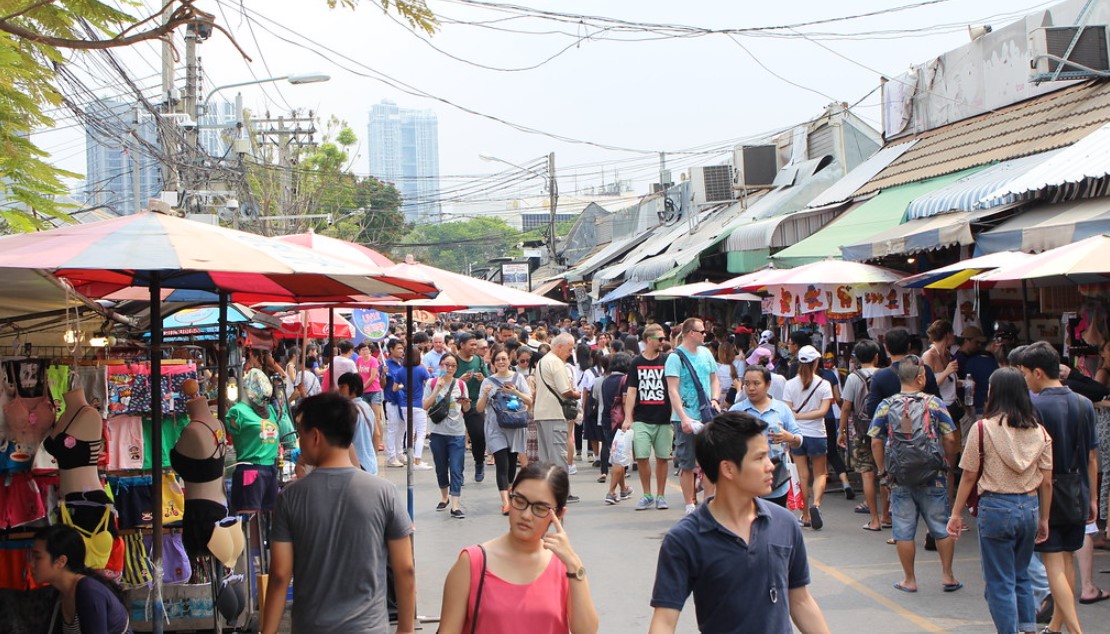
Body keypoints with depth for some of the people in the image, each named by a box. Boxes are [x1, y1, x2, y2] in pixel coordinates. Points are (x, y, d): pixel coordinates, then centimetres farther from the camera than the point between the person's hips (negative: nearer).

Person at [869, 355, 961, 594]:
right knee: (942, 527, 11)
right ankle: (947, 576, 15)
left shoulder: (886, 406, -1)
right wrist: (948, 464, 9)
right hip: (933, 478, -1)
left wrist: (883, 469, 8)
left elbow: (876, 442, -2)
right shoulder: (934, 403, -5)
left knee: (904, 530, 7)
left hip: (899, 478, 1)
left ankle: (909, 579, 13)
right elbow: (950, 438, -6)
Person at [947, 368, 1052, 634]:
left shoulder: (982, 428, -8)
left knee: (1000, 583, 4)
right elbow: (1046, 482, 4)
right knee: (1021, 576, 21)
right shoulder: (1039, 431, 3)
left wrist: (956, 514, 3)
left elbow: (969, 476, -6)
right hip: (1030, 507, 5)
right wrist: (1044, 519, 15)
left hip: (996, 507, -5)